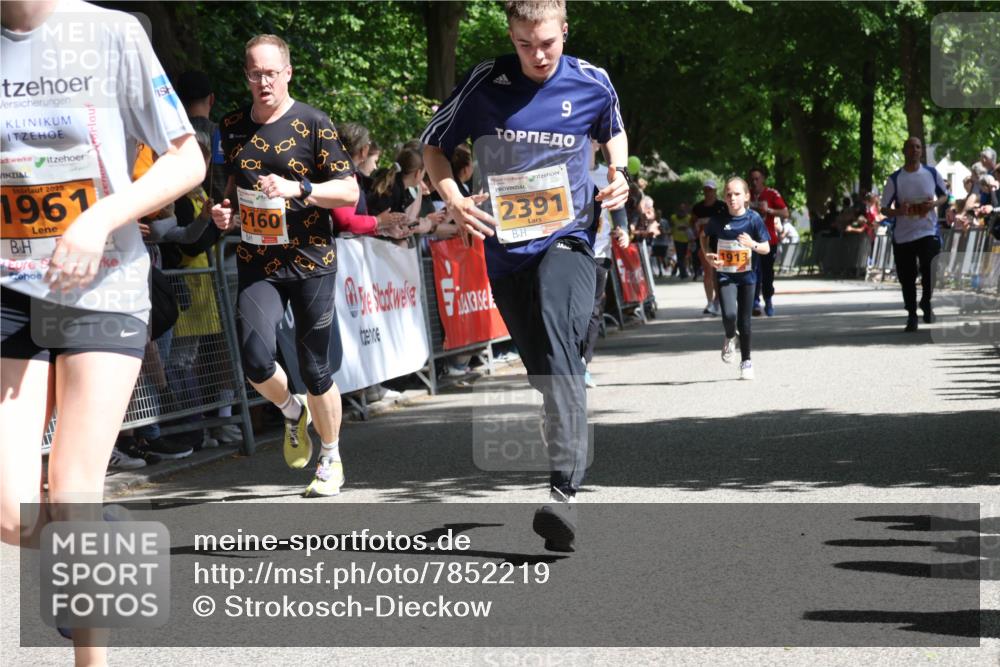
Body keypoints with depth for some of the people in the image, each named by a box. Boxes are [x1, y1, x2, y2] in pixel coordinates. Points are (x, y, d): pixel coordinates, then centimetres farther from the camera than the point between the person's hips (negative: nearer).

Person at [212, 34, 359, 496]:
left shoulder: (313, 124, -4)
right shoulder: (233, 127, 9)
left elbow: (349, 191, -6)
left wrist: (299, 189, -20)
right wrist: (223, 210, 3)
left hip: (310, 261, -3)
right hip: (256, 264, 3)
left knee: (317, 372, 3)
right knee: (256, 361, -17)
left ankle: (331, 459, 24)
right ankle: (292, 412, 17)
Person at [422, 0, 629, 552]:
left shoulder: (592, 84, 0)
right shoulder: (485, 84, -4)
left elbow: (612, 131, 23)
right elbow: (434, 144, 8)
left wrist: (619, 174, 3)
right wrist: (453, 199, -10)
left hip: (567, 237, -2)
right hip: (505, 246, 3)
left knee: (558, 356, -25)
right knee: (543, 369, 12)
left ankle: (563, 490, -35)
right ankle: (569, 472, 32)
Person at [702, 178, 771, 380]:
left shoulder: (753, 218, -8)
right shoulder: (718, 219, -5)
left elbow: (766, 248, -4)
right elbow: (705, 237, 14)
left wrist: (753, 244, -25)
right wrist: (708, 255, -4)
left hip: (746, 274, 0)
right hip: (724, 274, 0)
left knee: (744, 320, 6)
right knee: (729, 314, -19)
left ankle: (746, 361, 23)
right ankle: (730, 338, 16)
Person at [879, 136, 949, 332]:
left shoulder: (932, 173, 2)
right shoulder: (895, 179, -2)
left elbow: (944, 195, 16)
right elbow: (884, 209, 2)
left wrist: (935, 203, -7)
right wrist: (898, 211, -20)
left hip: (928, 231, 0)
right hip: (902, 235, 0)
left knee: (930, 270, -14)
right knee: (906, 277, 3)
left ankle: (926, 303, 14)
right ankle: (911, 315, 19)